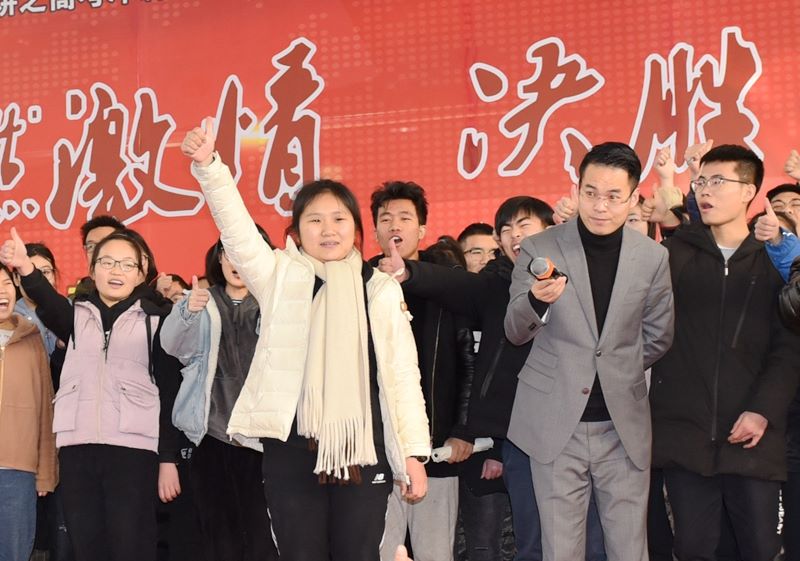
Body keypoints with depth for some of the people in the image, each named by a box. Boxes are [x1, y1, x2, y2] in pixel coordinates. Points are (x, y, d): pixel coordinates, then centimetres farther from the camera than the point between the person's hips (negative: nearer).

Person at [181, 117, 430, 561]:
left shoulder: (381, 289, 7)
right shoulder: (280, 276, 7)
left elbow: (402, 374, 5)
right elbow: (237, 229, -7)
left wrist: (413, 452, 0)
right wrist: (207, 166, -22)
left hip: (363, 449, 0)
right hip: (292, 449, 0)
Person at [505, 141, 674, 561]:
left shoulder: (653, 258, 3)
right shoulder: (539, 250, -1)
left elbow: (658, 337, 15)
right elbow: (515, 333, -1)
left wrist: (619, 371, 9)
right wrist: (536, 300, -21)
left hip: (623, 423, 1)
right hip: (556, 422, -1)